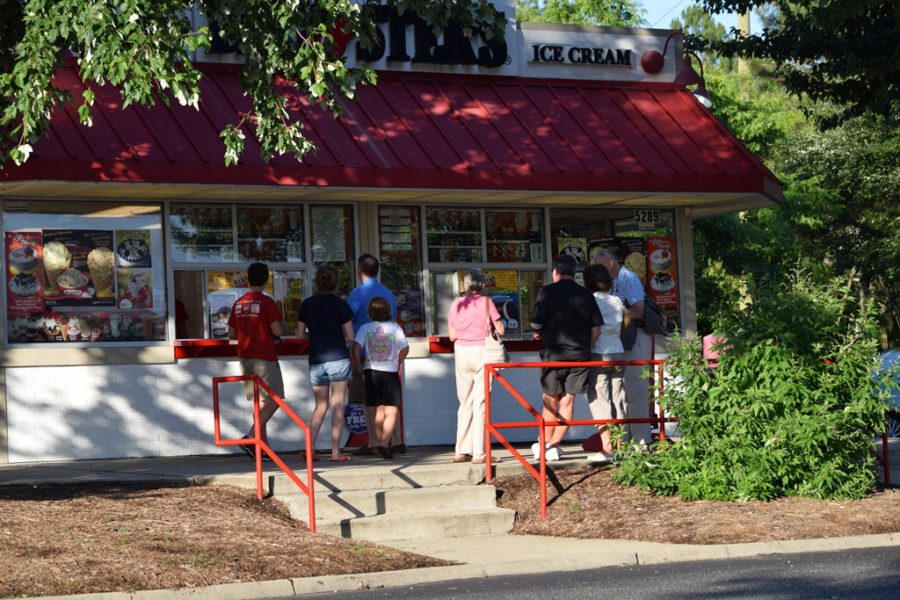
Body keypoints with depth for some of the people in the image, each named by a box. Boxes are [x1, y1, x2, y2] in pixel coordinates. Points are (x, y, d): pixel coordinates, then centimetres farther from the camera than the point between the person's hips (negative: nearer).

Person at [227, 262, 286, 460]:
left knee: (259, 402, 11)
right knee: (274, 400, -4)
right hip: (264, 358, -7)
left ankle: (263, 446, 9)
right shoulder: (266, 302, -11)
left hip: (245, 358, 7)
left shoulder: (238, 304, 9)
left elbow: (231, 334, 12)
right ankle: (251, 438, -17)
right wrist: (282, 324, 5)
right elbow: (278, 331, -16)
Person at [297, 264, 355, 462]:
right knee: (338, 406, 0)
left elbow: (301, 335, 6)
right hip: (338, 358, -4)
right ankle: (335, 452, -3)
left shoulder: (307, 304, 4)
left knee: (320, 406, 14)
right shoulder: (340, 304, -6)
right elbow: (350, 336, -6)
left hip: (316, 360, 4)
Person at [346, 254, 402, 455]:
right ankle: (396, 441, 9)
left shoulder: (358, 293, -10)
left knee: (368, 400, -3)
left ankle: (374, 443, -4)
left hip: (365, 353, -7)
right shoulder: (388, 294, 13)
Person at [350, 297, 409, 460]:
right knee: (392, 411, -2)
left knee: (378, 410, 14)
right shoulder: (395, 328, 0)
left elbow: (355, 347, -11)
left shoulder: (365, 328, 1)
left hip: (372, 371, 2)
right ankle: (385, 443, -19)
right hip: (391, 373, -2)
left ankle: (380, 443, 20)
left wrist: (357, 365, 3)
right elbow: (405, 349, -4)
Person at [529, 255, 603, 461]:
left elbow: (536, 323, -8)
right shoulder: (586, 295, 7)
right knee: (568, 400, 6)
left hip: (554, 353, -2)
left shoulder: (548, 292, -5)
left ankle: (545, 444, 17)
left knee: (550, 401, 10)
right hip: (580, 355, 3)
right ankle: (554, 446, 4)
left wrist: (537, 334, 13)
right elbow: (596, 328, 5)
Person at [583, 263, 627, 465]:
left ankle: (607, 448, -11)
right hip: (618, 353, 5)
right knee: (618, 399, 8)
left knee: (599, 400, -4)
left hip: (598, 356, -5)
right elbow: (623, 329, 11)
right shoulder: (617, 302, 8)